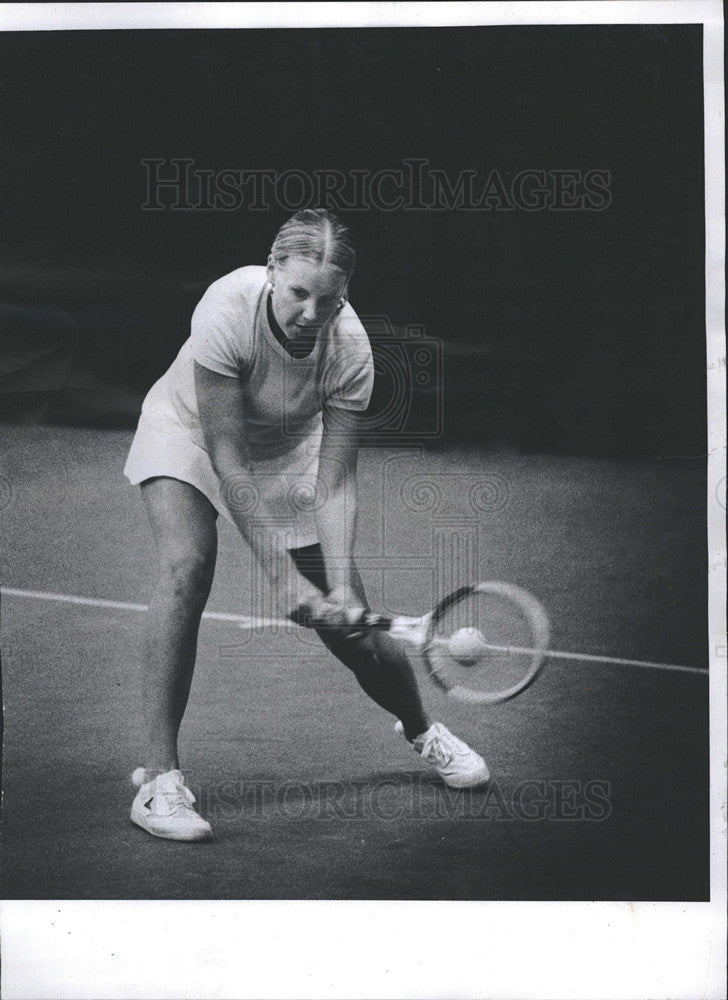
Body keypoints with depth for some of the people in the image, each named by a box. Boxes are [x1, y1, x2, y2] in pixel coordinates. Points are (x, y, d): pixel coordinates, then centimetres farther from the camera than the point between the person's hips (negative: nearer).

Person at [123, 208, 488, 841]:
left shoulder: (350, 349, -28)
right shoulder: (226, 309, -36)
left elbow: (335, 484, -24)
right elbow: (226, 459, -33)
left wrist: (342, 588, -36)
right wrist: (280, 574, -35)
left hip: (287, 454, 2)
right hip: (188, 433, -2)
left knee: (352, 627, -2)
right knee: (188, 564, -32)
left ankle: (421, 731, 32)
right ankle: (159, 777, -24)